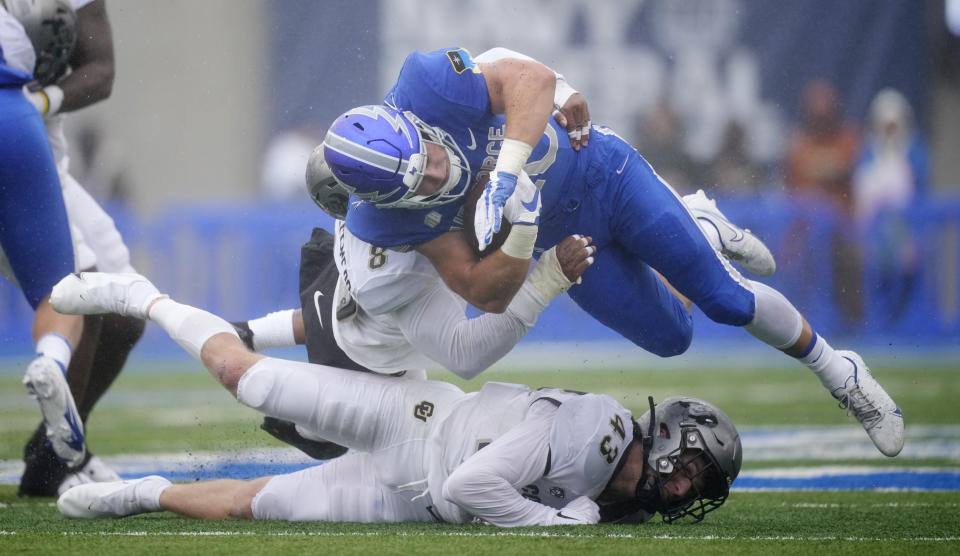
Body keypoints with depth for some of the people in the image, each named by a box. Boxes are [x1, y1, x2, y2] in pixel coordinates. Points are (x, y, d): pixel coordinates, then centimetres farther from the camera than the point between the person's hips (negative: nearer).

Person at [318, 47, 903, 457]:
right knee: (671, 337, 13)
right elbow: (489, 296, -26)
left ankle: (837, 370, 30)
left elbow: (533, 77, -41)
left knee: (727, 300, 1)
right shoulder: (384, 216, -28)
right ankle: (698, 226, 45)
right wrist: (517, 236, -45)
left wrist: (506, 171, -51)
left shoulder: (428, 88, -37)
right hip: (562, 240, 2)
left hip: (600, 172, -2)